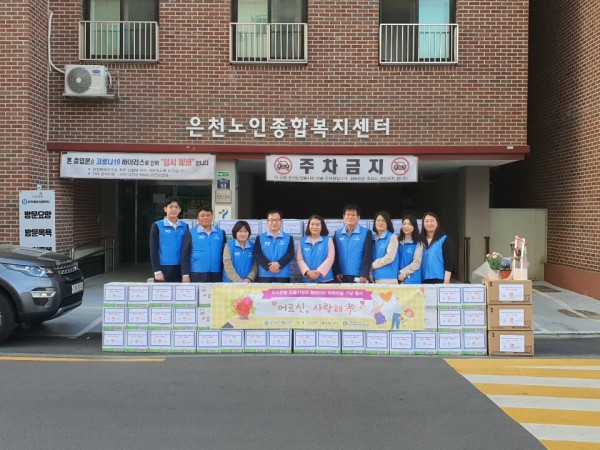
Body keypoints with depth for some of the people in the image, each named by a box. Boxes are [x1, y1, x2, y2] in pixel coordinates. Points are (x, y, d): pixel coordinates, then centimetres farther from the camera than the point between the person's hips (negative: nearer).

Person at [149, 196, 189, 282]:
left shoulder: (184, 226, 9)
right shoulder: (157, 226, 0)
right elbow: (153, 250, -3)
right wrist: (157, 271, -9)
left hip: (180, 269, 3)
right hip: (163, 269, -3)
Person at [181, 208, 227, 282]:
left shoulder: (221, 233, 11)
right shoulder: (190, 234, 3)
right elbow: (185, 255, 1)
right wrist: (185, 274, -6)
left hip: (216, 275, 3)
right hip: (197, 275, -3)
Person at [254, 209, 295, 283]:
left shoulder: (288, 238, 11)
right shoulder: (260, 238, 10)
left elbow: (290, 254, -1)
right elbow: (257, 254, 0)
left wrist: (279, 264, -17)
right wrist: (268, 265, -15)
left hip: (283, 276, 0)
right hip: (263, 276, 0)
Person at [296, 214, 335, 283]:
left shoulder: (328, 240, 5)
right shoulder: (302, 242, 10)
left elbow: (330, 258, -4)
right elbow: (299, 259, 2)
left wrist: (319, 272, -15)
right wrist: (308, 272, -15)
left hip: (325, 279, -1)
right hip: (307, 280, 2)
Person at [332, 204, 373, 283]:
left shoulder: (366, 233, 1)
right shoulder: (337, 233, 10)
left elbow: (367, 256, -4)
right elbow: (335, 255, 11)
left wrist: (364, 275, -11)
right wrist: (336, 272, 0)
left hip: (358, 276, -3)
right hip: (341, 276, 3)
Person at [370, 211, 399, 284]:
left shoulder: (392, 237, -1)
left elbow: (389, 257, -10)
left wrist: (372, 265, -5)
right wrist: (369, 272, -3)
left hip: (388, 278, -5)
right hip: (375, 278, 5)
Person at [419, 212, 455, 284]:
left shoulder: (444, 240, 2)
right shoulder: (420, 240, 11)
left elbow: (449, 261, -3)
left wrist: (446, 281, -10)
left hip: (439, 279, -3)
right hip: (423, 280, 3)